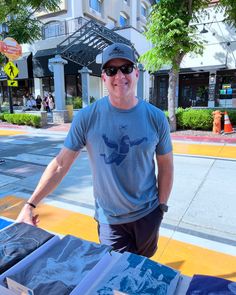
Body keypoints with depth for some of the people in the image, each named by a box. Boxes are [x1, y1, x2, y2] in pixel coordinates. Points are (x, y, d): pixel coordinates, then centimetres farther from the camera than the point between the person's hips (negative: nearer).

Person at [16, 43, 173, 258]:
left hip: (148, 214, 3)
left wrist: (162, 206, 1)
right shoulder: (87, 117, -14)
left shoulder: (156, 117, -9)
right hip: (110, 219, -2)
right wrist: (30, 205, -9)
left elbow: (165, 165, 1)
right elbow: (61, 164, -10)